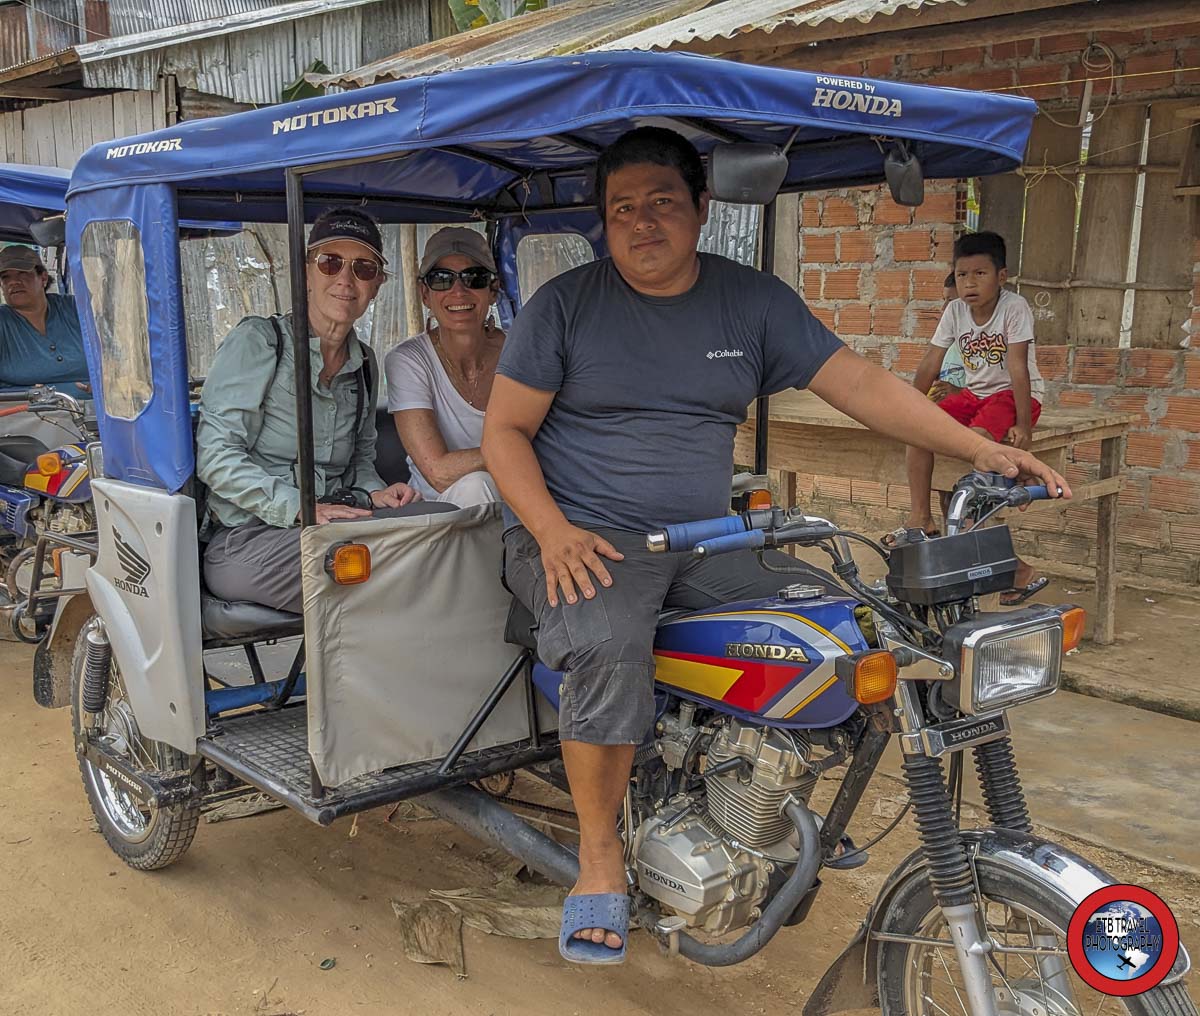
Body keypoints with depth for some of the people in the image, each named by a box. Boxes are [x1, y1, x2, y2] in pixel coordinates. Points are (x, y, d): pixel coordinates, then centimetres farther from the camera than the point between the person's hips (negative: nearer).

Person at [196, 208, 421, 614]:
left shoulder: (363, 363, 16)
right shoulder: (257, 341, -3)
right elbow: (215, 455, -10)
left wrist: (373, 493, 1)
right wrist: (302, 507, -21)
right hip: (244, 544, -6)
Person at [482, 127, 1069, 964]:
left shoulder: (752, 300, 7)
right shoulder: (564, 305, -1)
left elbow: (858, 383, 2)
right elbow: (504, 430, -1)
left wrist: (978, 448, -9)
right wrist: (553, 531, -18)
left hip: (705, 545, 4)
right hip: (582, 537, -3)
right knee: (610, 652, -34)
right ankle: (601, 850, -12)